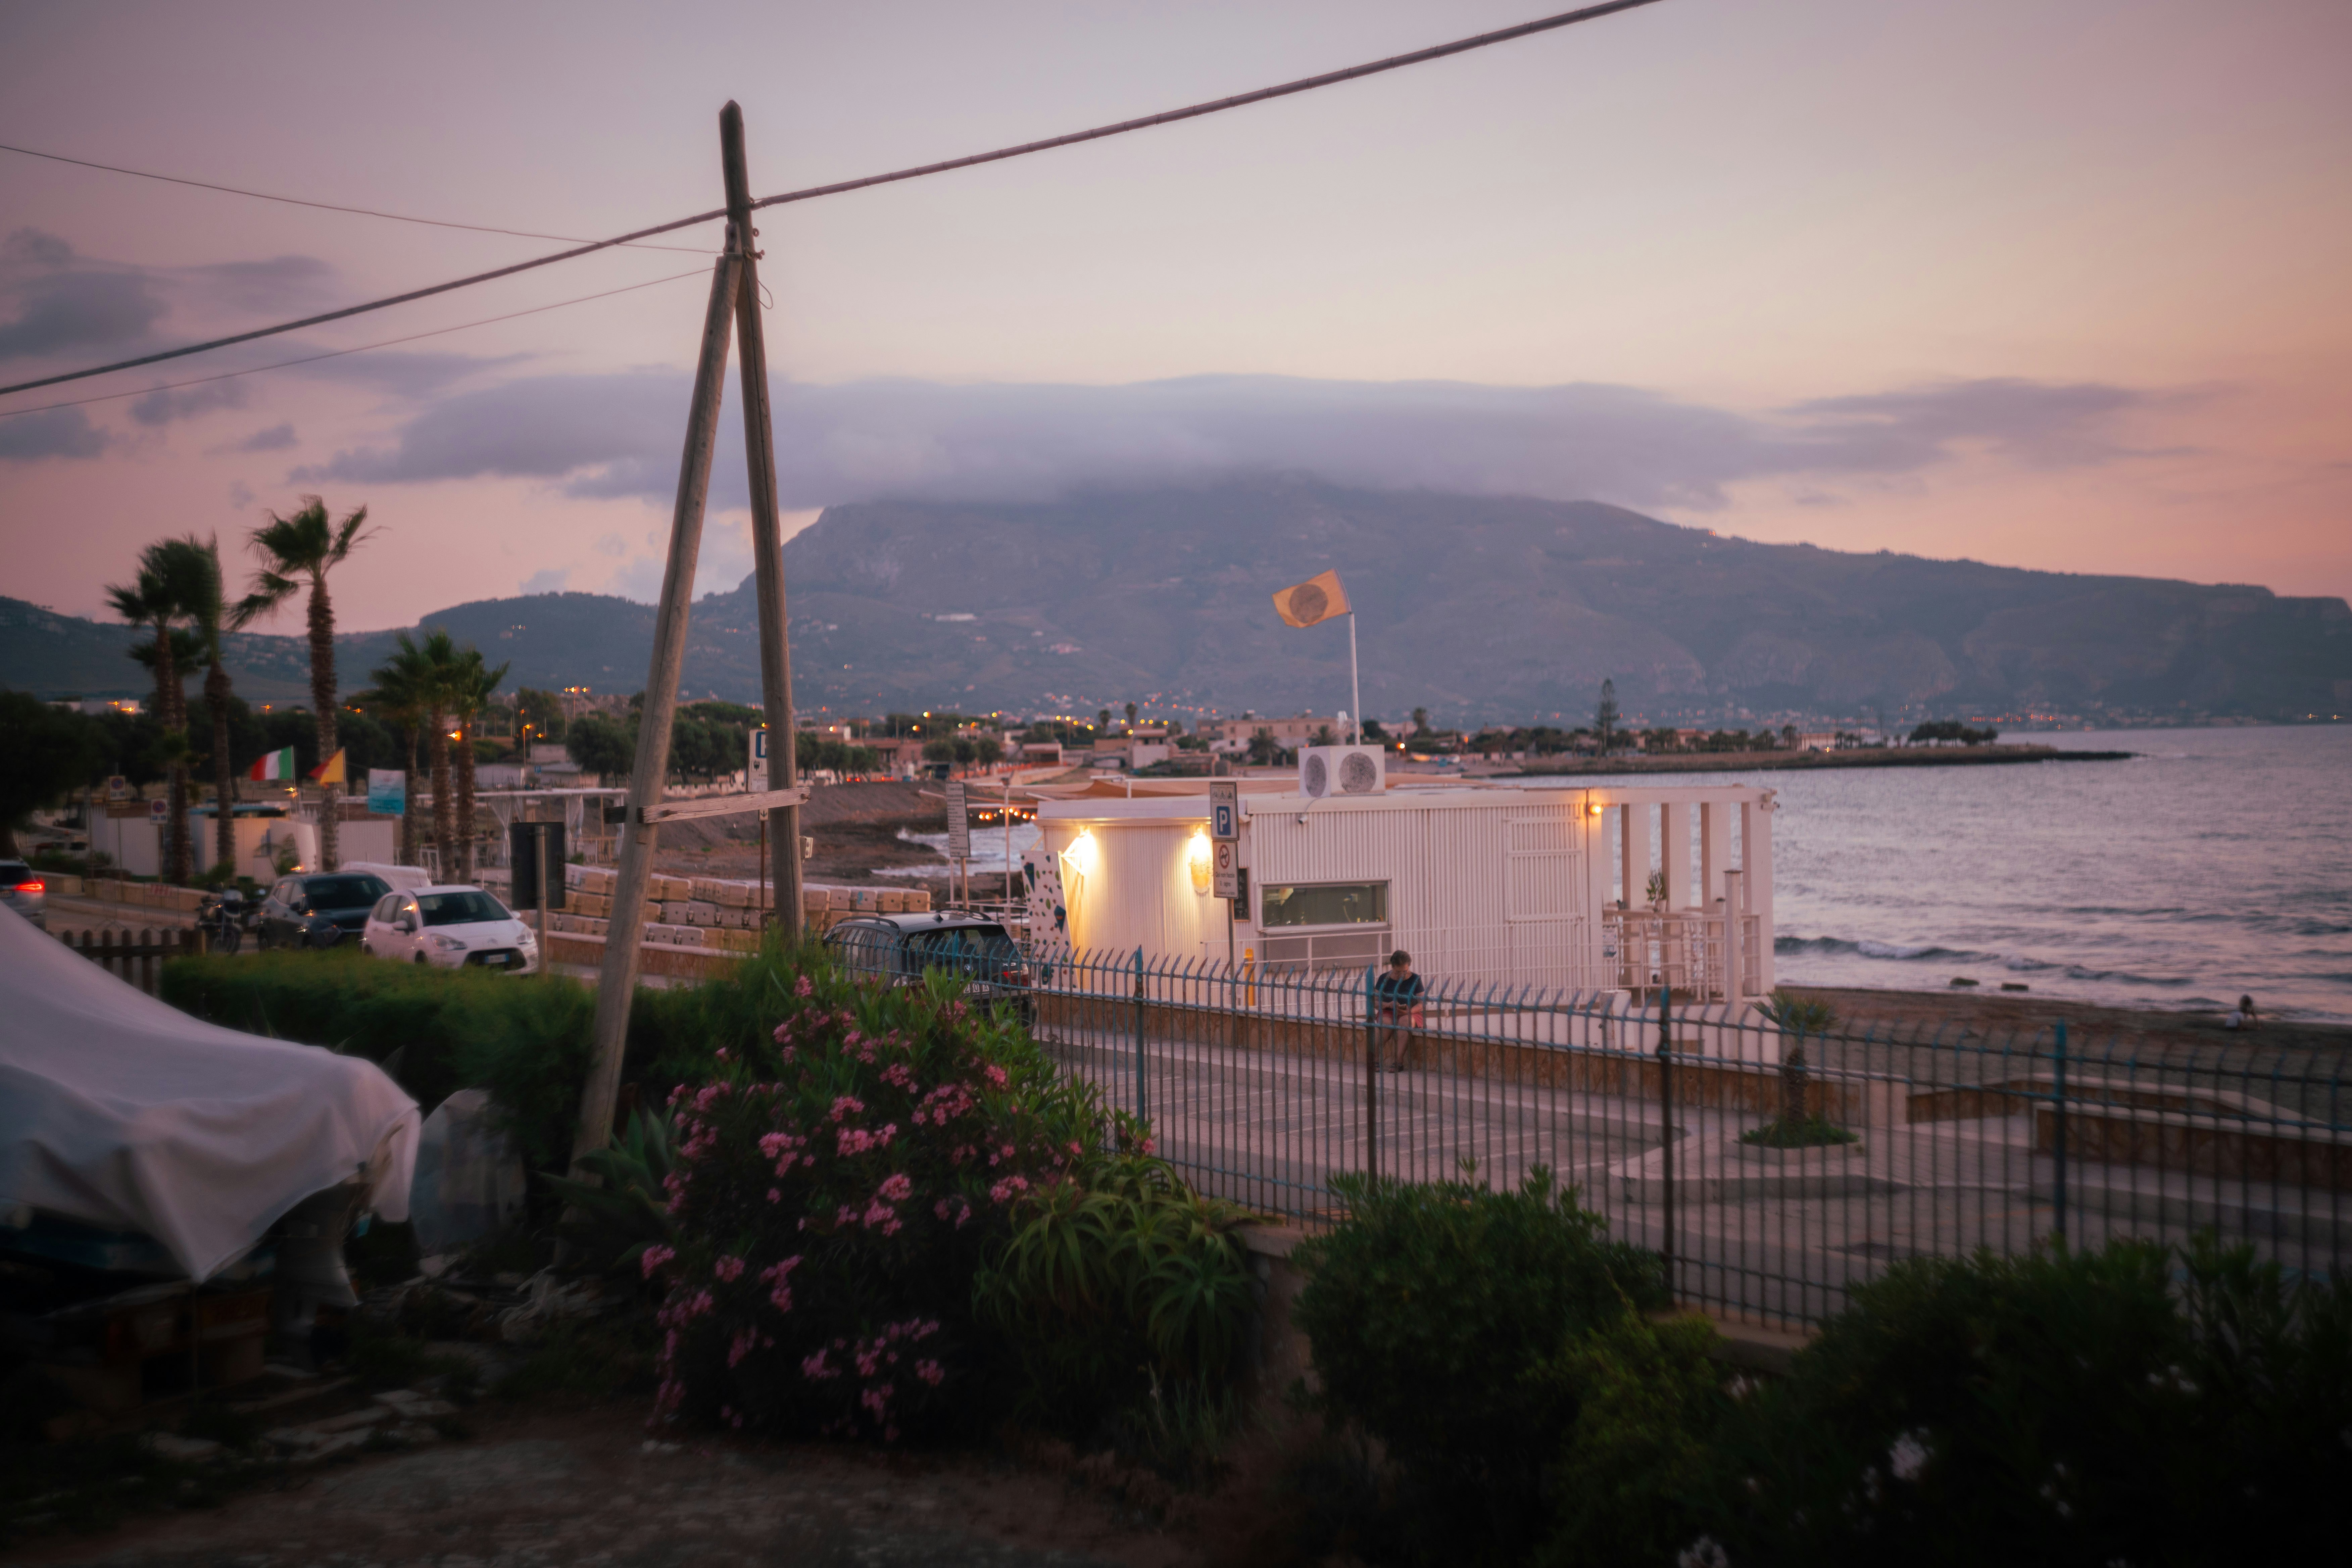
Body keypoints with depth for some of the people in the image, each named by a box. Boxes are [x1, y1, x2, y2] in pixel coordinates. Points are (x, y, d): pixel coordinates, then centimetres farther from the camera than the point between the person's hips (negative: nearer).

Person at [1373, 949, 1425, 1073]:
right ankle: (1398, 1062, -37)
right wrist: (1389, 1005, -19)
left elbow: (1421, 1004, -1)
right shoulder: (1384, 979, 4)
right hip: (1388, 1013, 1)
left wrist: (1410, 1011, -22)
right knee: (1387, 1024, -36)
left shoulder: (1415, 979, 3)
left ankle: (1396, 1061, -42)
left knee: (1405, 1022, -37)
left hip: (1410, 1013, -1)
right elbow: (1375, 1002, 2)